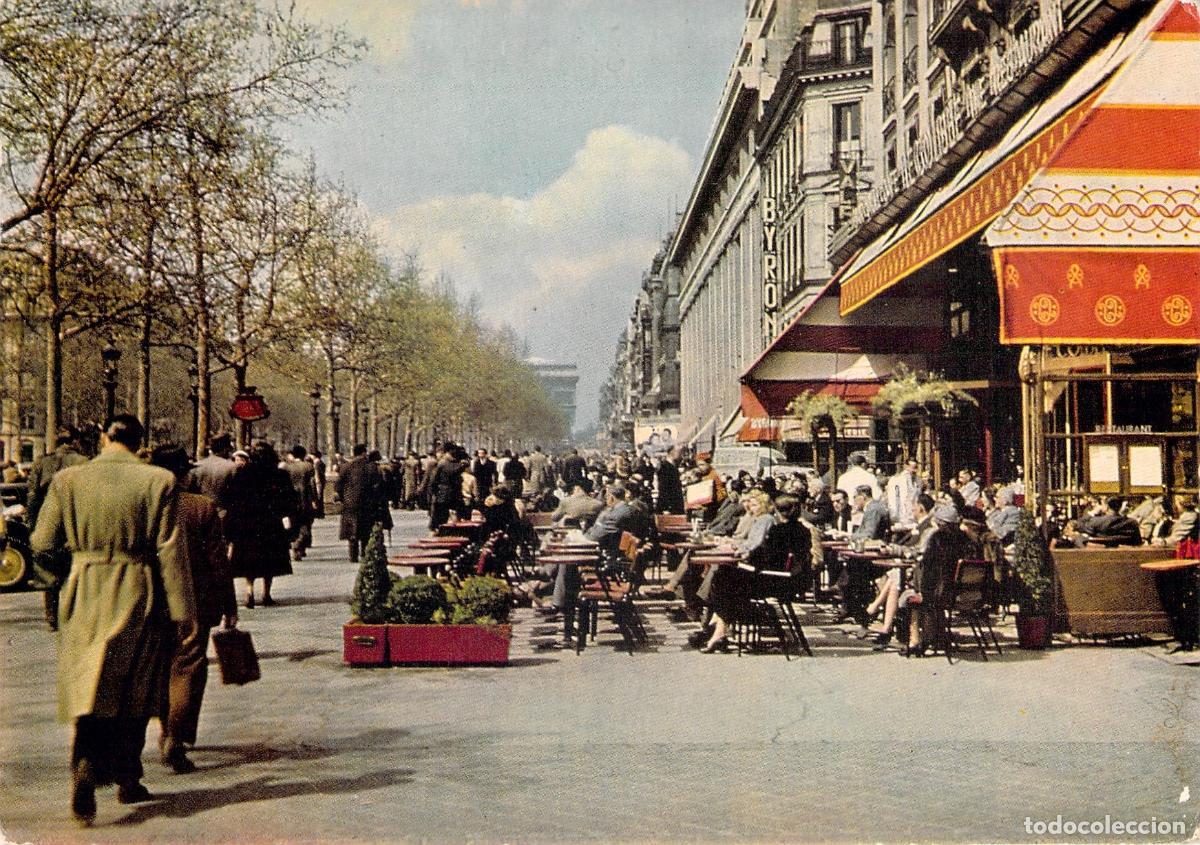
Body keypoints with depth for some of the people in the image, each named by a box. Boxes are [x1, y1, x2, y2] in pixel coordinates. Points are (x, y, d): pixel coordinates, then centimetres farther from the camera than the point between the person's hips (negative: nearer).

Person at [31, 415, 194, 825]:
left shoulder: (68, 480, -3)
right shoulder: (157, 482, -7)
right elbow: (169, 551, -8)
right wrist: (180, 610, -4)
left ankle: (86, 764, -19)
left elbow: (42, 542, 2)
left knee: (87, 688, 5)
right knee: (134, 693, 14)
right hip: (138, 599, 0)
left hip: (85, 597, 0)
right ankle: (127, 779, 23)